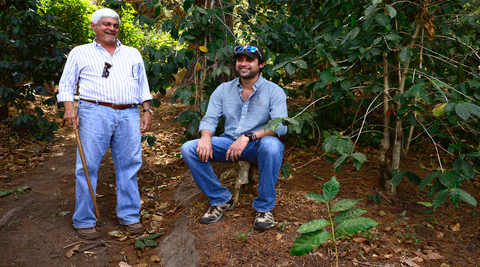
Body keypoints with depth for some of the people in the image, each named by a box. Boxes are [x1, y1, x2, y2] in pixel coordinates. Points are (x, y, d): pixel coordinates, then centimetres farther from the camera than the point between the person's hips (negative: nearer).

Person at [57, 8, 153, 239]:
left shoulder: (133, 54, 22)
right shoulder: (80, 53, 14)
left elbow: (143, 85, 22)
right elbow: (66, 84, 11)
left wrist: (147, 110, 11)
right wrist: (69, 107, -6)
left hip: (129, 115, 3)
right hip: (94, 113, -2)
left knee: (129, 166, 3)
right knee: (88, 166, -3)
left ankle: (129, 216, 15)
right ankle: (84, 221, 9)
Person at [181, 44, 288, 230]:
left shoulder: (274, 91, -2)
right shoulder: (223, 90, 10)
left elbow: (280, 125, -16)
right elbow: (210, 118, 4)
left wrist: (248, 136, -31)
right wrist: (206, 137, -21)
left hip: (257, 146, -3)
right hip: (229, 143, 4)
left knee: (272, 145, -39)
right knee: (188, 149, -17)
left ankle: (264, 207, -17)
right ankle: (220, 200, 0)